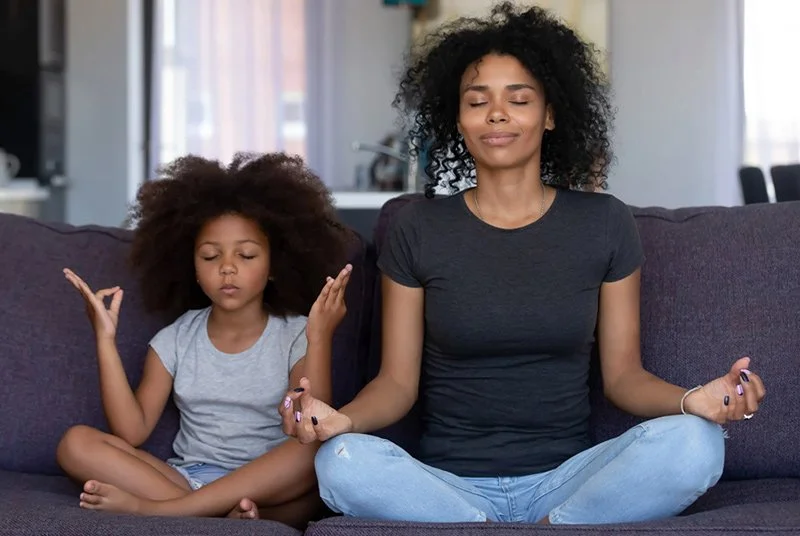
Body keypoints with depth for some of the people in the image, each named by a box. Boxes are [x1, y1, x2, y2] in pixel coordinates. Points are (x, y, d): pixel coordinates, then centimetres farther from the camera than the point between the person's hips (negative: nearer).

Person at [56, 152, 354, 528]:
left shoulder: (294, 335, -2)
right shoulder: (176, 339, 7)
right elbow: (131, 432, -3)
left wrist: (320, 338, -25)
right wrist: (105, 338, -7)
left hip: (268, 485, -3)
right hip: (186, 478, 3)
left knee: (316, 453, -35)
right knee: (76, 443, -16)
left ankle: (152, 509, -32)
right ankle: (226, 512, -30)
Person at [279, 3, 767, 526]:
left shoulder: (604, 223, 5)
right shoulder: (419, 228, 4)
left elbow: (622, 373, 6)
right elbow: (397, 381, 3)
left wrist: (692, 400, -16)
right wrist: (342, 419, -20)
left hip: (564, 480, 0)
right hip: (448, 482, 0)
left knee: (695, 444, -29)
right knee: (342, 462, -33)